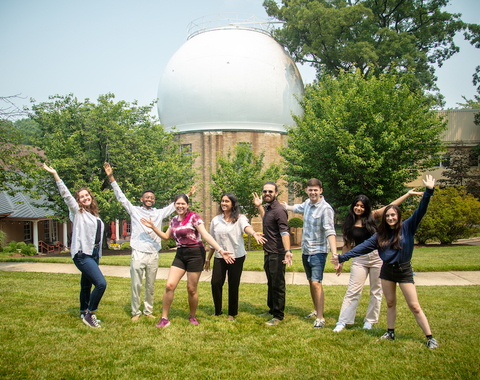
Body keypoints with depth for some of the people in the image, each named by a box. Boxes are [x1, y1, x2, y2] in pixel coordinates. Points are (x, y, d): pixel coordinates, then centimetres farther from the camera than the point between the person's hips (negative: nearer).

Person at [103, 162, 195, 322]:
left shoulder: (159, 213, 12)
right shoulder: (134, 210, 6)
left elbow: (175, 205, 20)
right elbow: (121, 197, 1)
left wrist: (188, 195, 22)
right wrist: (111, 178, -6)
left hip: (153, 255, 3)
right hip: (138, 253, -3)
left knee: (150, 286, 10)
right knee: (136, 285, -1)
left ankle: (148, 311, 21)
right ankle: (135, 312, 9)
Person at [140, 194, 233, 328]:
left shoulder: (193, 217, -10)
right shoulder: (174, 220, 10)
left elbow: (206, 235, -18)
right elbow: (166, 236, 22)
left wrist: (220, 250, -27)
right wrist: (153, 227, 10)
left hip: (195, 253, -5)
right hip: (180, 254, 5)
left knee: (191, 289, 2)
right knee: (169, 285, -5)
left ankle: (192, 317, 25)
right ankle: (164, 318, 6)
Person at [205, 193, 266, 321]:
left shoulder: (240, 218, -6)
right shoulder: (216, 220, 6)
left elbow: (246, 227, -29)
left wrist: (254, 233, -52)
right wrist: (208, 259, 17)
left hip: (236, 257, -3)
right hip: (219, 257, 3)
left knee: (233, 285, 4)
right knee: (215, 283, -2)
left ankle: (232, 313, 21)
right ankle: (218, 311, 19)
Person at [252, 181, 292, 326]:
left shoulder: (279, 210, -18)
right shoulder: (268, 208, 12)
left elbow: (284, 232, -28)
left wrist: (287, 251, -40)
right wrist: (259, 207, 27)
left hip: (277, 254, -10)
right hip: (268, 253, 10)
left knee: (278, 285, -1)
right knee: (271, 284, 21)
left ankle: (279, 316, 8)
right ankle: (272, 310, 34)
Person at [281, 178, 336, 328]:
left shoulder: (326, 208, -18)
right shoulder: (307, 203, 5)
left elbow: (330, 232, -27)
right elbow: (298, 208, 31)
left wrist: (335, 254, -37)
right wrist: (286, 207, 48)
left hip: (318, 251, -7)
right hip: (306, 250, 8)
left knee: (316, 282, -14)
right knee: (311, 282, 16)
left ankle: (320, 318, -9)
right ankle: (316, 310, 31)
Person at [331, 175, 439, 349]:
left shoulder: (407, 227, -7)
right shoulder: (380, 234, 3)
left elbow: (420, 211, -17)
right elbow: (363, 247, -1)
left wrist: (428, 192, -28)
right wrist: (342, 257, -7)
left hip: (404, 271, -4)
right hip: (387, 271, 4)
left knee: (414, 306, -3)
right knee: (390, 303, 13)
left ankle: (430, 338, 4)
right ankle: (391, 333, 26)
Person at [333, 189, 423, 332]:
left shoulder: (372, 216, 0)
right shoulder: (349, 223, 2)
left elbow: (391, 206, -3)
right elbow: (347, 244, 7)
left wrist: (408, 194, -7)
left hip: (377, 256, 0)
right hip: (359, 259, 0)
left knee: (376, 291, 7)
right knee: (352, 291, -2)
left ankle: (369, 321, 19)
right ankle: (342, 322, 1)